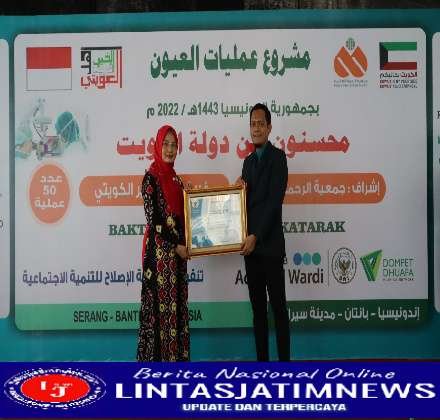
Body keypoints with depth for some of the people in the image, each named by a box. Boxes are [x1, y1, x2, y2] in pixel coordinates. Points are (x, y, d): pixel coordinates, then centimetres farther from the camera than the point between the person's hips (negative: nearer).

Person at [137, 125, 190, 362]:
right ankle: (157, 357, 7)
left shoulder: (175, 178, 13)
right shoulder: (151, 177, -9)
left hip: (177, 249, 7)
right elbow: (153, 219, -14)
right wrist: (176, 245, -13)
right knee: (160, 303, -2)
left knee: (176, 302, 11)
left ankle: (176, 355, 20)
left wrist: (183, 243, 1)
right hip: (159, 249, -7)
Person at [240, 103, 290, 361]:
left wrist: (256, 236, -18)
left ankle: (285, 363, 2)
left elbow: (275, 200, -15)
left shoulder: (278, 157, -6)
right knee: (258, 306, 11)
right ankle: (262, 361, 18)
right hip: (250, 245, 7)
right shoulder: (249, 161, 18)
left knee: (278, 306, -4)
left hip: (270, 245, -7)